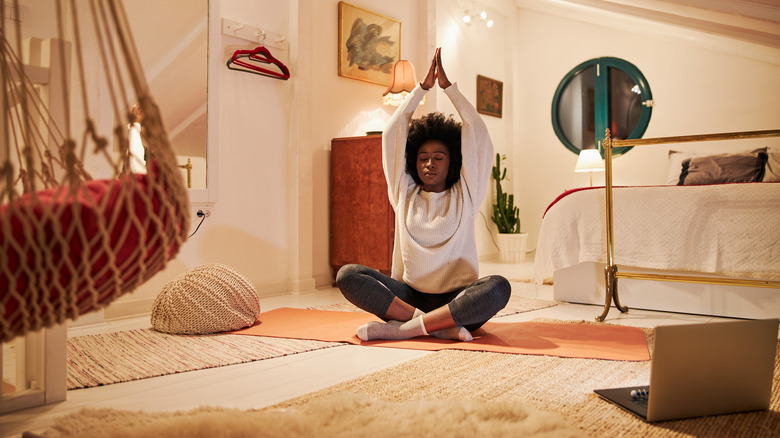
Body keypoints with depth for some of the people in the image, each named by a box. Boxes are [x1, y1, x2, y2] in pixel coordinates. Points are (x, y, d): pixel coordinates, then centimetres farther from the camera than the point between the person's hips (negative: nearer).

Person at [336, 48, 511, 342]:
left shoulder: (464, 197, 9)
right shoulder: (404, 194, 14)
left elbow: (476, 134, 4)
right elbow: (393, 134, 12)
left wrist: (448, 86, 7)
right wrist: (423, 87, 12)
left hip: (457, 300, -1)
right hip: (408, 294, 2)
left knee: (498, 287, -33)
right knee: (347, 275, -22)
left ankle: (403, 328, -31)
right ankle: (439, 326, -29)